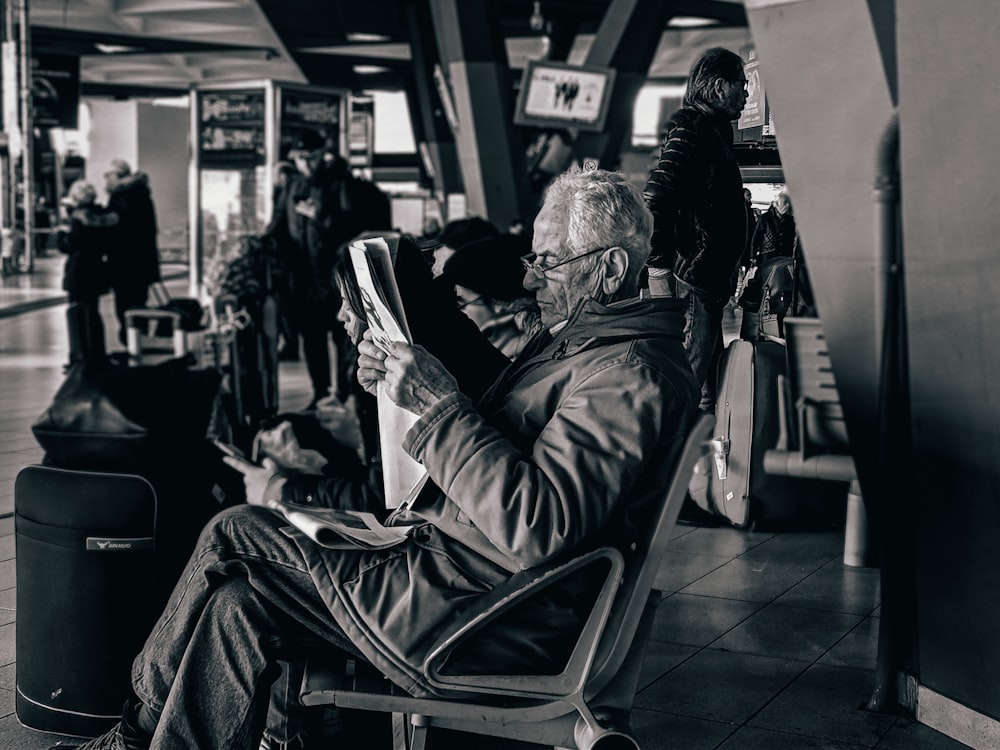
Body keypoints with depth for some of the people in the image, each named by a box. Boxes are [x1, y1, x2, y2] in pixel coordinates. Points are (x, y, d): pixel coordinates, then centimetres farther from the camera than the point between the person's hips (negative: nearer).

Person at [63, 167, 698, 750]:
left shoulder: (633, 374, -18)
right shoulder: (576, 334, 16)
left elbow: (536, 527, -29)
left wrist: (437, 403, -26)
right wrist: (397, 376, 4)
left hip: (480, 611, -10)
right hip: (445, 556, 10)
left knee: (237, 535, -6)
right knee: (240, 604, -1)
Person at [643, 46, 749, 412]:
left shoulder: (711, 131, 20)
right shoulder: (691, 129, -12)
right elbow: (656, 198, -24)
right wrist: (660, 270, -27)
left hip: (709, 282, 11)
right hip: (691, 280, -11)